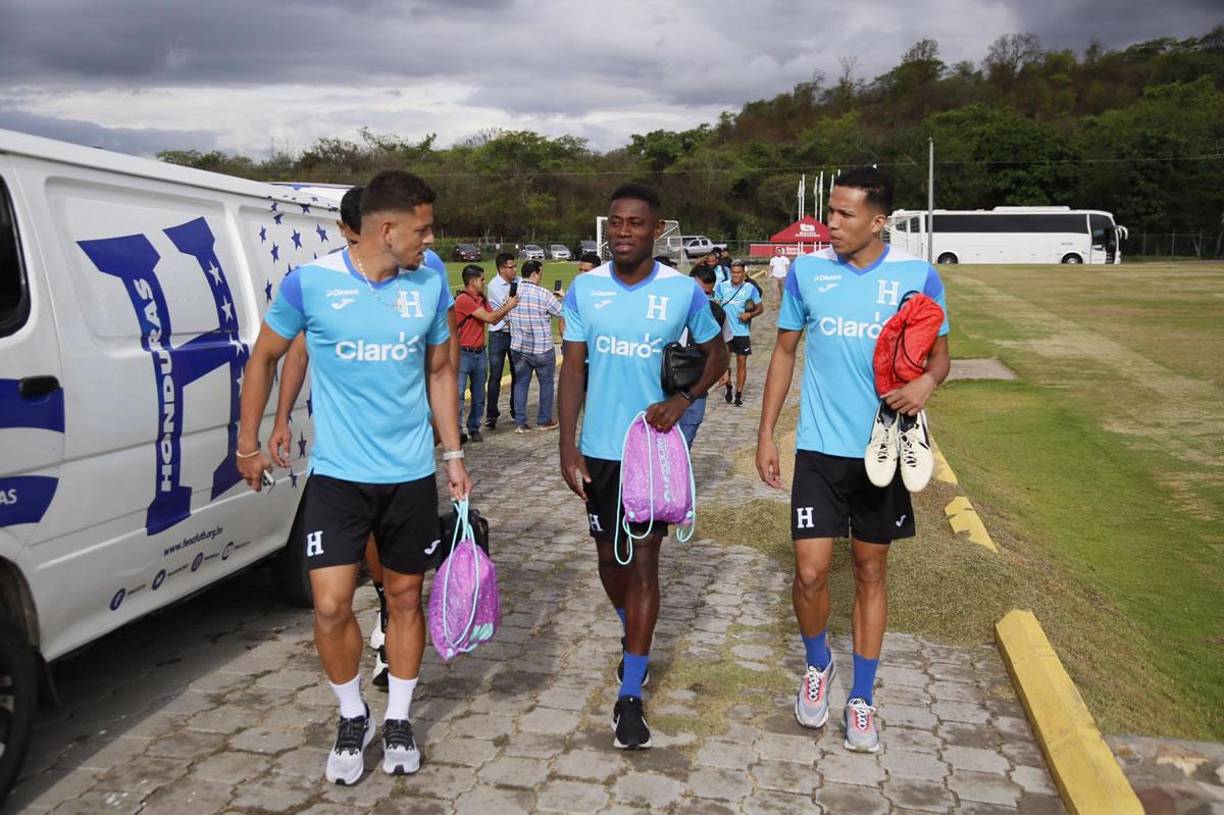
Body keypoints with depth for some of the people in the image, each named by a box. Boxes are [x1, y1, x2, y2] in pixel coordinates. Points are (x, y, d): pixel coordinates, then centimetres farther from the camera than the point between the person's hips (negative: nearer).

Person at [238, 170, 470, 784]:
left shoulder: (430, 286, -1)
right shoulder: (310, 281, -9)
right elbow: (265, 358, 4)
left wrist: (454, 454, 7)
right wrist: (248, 443, 7)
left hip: (411, 474, 2)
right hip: (337, 474, -2)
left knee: (405, 596, 12)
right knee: (331, 606, -3)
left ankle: (399, 720, 31)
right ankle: (352, 716, 24)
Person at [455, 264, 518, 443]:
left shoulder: (481, 299, 11)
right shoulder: (463, 300, -15)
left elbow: (494, 319, 14)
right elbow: (489, 317, -16)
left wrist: (507, 305, 4)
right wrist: (508, 307, -3)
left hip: (480, 353, 8)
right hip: (463, 353, -8)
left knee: (479, 395, 11)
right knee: (458, 393, -9)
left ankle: (474, 428, 20)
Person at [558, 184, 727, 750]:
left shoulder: (683, 291, -6)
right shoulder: (583, 289, -2)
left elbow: (716, 354, 6)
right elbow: (572, 369, 1)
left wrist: (684, 399, -12)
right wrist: (567, 448, -4)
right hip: (599, 449, 3)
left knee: (644, 562, -2)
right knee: (609, 557, 16)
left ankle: (630, 695, 7)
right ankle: (634, 636, 46)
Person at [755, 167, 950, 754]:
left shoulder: (918, 277, -4)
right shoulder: (806, 271, -1)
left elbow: (939, 354, 6)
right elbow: (784, 353, 7)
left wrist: (926, 382, -19)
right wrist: (766, 434, 3)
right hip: (819, 447, 0)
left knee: (871, 570, 10)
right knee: (810, 572, -4)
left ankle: (861, 699, 26)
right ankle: (818, 663, 27)